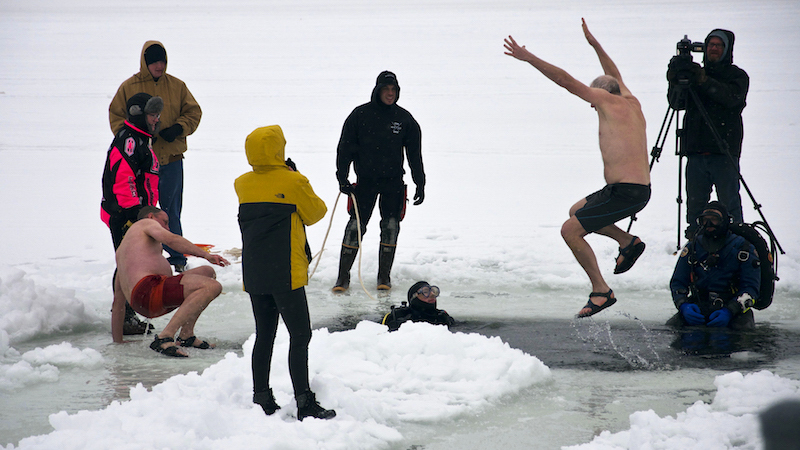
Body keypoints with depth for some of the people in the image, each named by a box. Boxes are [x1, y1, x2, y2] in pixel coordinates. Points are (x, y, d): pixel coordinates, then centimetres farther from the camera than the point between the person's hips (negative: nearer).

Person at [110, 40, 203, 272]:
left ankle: (177, 258, 13)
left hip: (171, 159, 1)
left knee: (171, 210, 6)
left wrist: (178, 129, -9)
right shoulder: (129, 87, 2)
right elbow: (116, 117, 4)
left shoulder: (177, 86, 6)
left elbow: (193, 112, 9)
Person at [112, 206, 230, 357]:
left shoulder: (121, 251, 36)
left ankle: (186, 334, 9)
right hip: (148, 289, -9)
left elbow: (118, 301, 35)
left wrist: (117, 341, 36)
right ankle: (164, 337, -30)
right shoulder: (146, 223, 15)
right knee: (212, 287, -25)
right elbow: (171, 239, -9)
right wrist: (207, 255, -13)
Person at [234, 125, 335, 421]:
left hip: (253, 273, 6)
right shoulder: (294, 182, -10)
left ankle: (261, 399, 16)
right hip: (286, 273, -6)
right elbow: (315, 213, 4)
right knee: (300, 336, -3)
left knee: (264, 335, 14)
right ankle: (304, 401, -8)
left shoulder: (242, 184, 5)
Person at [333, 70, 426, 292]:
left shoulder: (404, 119, 3)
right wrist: (342, 178, -8)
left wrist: (420, 184, 4)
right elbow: (345, 148, 0)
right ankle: (343, 276, 2)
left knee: (390, 227, 0)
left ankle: (384, 276, 12)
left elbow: (414, 154, 7)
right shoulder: (360, 115, -3)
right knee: (356, 226, -5)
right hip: (365, 180, -2)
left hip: (393, 182, 2)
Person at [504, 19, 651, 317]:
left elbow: (565, 80, -7)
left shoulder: (607, 100, -6)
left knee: (570, 230, -8)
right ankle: (628, 242, 20)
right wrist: (594, 44, 47)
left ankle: (601, 290, -7)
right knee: (577, 212, 25)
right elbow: (614, 76, 36)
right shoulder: (631, 102, 16)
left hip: (625, 192, -9)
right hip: (640, 190, 9)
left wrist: (529, 58, -3)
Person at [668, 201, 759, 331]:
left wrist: (729, 311, -19)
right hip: (698, 308, 2)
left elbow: (750, 287, -3)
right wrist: (684, 306, -10)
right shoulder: (693, 248, 11)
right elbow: (677, 282, 14)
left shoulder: (742, 247, 2)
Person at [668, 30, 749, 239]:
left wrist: (704, 81, -24)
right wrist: (675, 82, -13)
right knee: (695, 203, 5)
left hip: (724, 151, -4)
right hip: (696, 151, 4)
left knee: (729, 203, -5)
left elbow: (733, 98, -15)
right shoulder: (696, 73, 17)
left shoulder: (738, 76, 6)